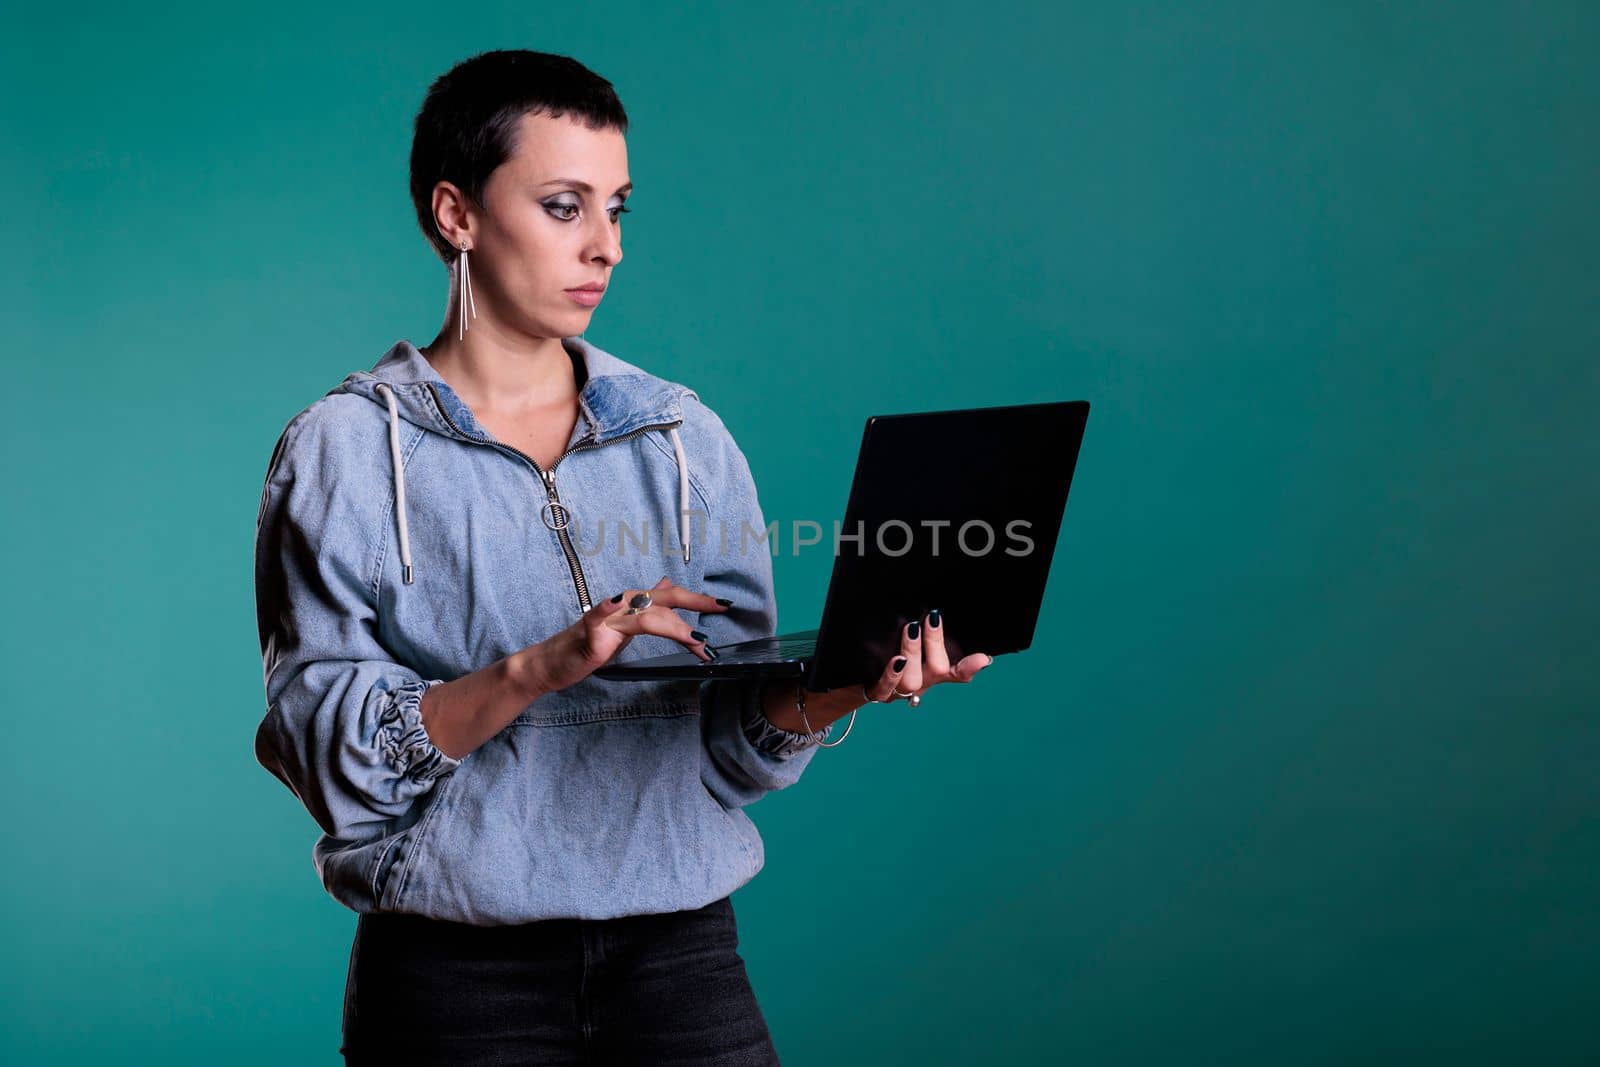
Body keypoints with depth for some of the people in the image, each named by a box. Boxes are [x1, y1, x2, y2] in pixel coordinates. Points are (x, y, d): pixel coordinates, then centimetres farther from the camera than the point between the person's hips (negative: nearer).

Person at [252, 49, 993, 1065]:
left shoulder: (684, 435, 7)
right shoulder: (345, 450, -1)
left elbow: (733, 746, 3)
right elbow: (324, 748, -11)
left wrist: (835, 685, -16)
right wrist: (537, 671, -22)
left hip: (680, 952, 3)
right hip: (459, 976, -3)